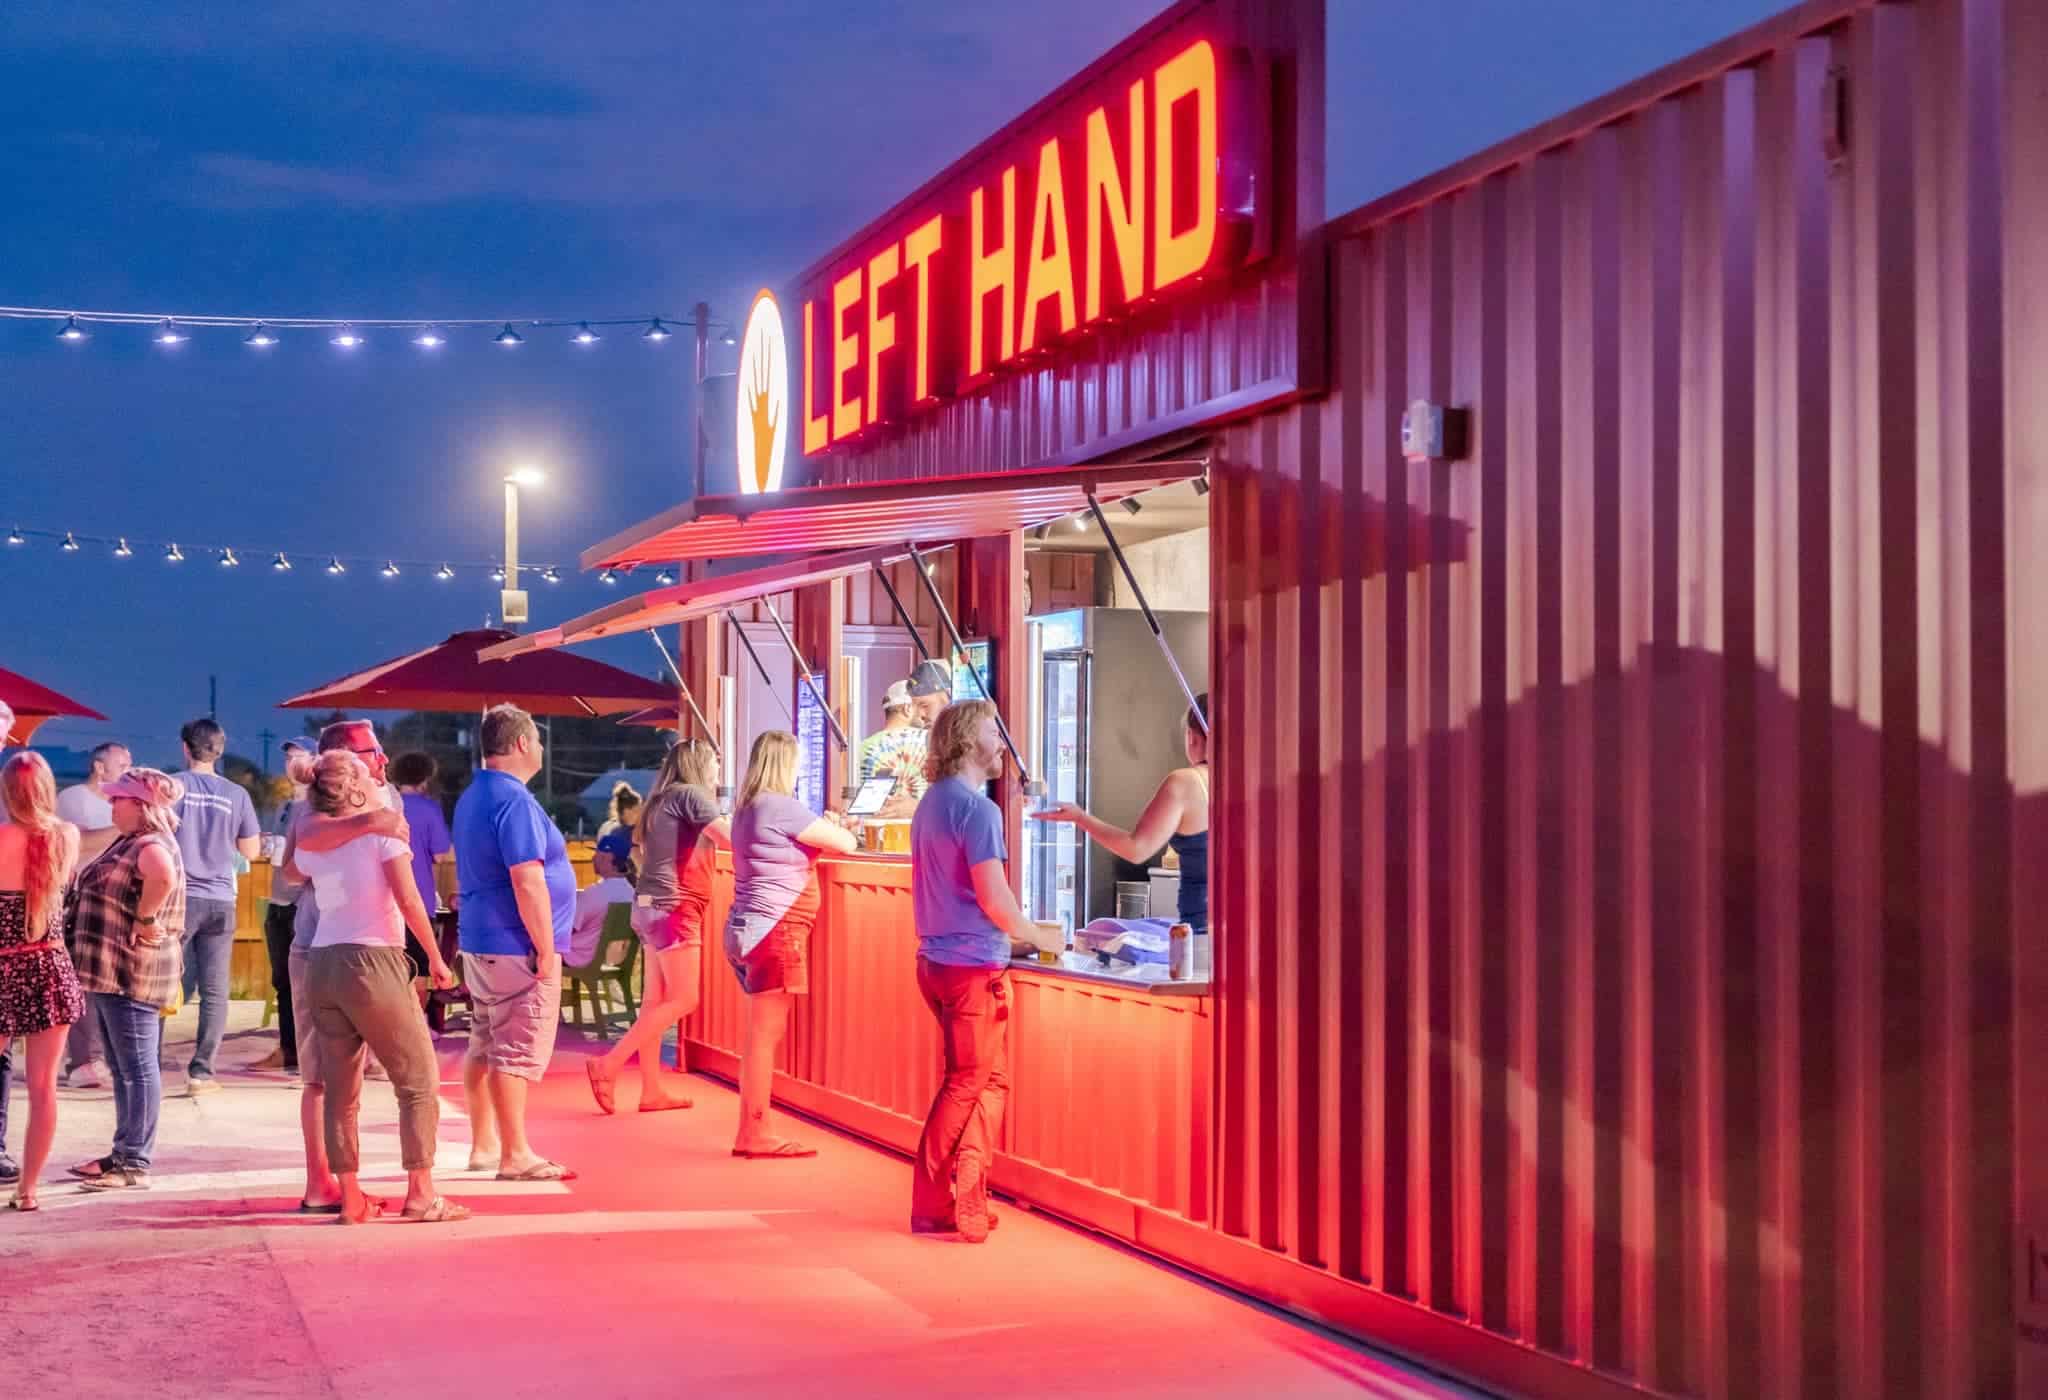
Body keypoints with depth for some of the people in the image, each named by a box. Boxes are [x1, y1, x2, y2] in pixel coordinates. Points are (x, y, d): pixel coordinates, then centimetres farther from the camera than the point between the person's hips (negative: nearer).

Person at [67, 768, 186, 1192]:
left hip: (132, 976, -11)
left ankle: (134, 1163, -3)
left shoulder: (150, 845, -17)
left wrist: (145, 918, -27)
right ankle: (124, 1153, 24)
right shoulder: (129, 842, 16)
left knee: (138, 1068, -6)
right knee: (122, 1069, 16)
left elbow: (163, 875, -40)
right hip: (110, 972, 11)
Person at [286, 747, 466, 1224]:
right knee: (419, 1080, 3)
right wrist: (435, 957, -1)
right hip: (372, 962, -6)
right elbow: (408, 900, -8)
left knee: (340, 1088, 10)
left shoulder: (309, 843, 11)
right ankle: (421, 1194, -1)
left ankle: (351, 1198, 9)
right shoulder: (381, 827, -4)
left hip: (321, 965, 6)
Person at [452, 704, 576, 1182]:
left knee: (485, 1047, 14)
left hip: (479, 942, 10)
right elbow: (527, 882, -23)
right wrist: (547, 950, -18)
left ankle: (484, 1145, 21)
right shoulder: (514, 800, -17)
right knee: (518, 1053, -6)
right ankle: (515, 1155, -4)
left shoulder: (473, 796, 14)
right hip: (515, 946, -10)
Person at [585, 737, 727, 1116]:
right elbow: (732, 838, -17)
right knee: (683, 999, -9)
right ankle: (608, 1066, -11)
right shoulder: (690, 794, -8)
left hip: (653, 906, 10)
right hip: (673, 907, -10)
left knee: (657, 1000, 8)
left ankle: (652, 1090, 8)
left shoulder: (663, 799, 18)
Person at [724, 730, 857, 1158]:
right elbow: (846, 843, -9)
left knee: (761, 1035, 11)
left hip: (749, 928, 9)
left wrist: (820, 829, 14)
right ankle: (753, 1134, -3)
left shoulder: (747, 808, 14)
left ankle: (754, 1132, 14)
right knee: (764, 1035, -6)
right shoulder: (781, 807, -13)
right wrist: (831, 827, 13)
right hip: (774, 931, -9)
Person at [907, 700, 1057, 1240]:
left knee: (991, 1079, 14)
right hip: (974, 965, -9)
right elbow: (995, 899, -19)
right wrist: (1035, 934, -2)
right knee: (968, 1085, 0)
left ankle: (968, 1203, 14)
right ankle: (934, 1208, 6)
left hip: (938, 959, 9)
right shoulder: (978, 809, -15)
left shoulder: (932, 804, 14)